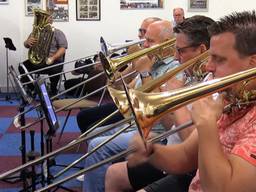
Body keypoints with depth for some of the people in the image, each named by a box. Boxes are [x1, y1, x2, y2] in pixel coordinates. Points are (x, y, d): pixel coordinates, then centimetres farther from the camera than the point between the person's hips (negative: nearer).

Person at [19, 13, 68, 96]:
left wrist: (53, 58, -24)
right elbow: (26, 45, 14)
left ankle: (53, 92, -12)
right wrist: (28, 42, -13)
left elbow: (62, 48, -6)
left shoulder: (57, 33, 5)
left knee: (54, 70, -37)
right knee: (22, 67, -21)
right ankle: (32, 90, -7)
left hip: (53, 61, -4)